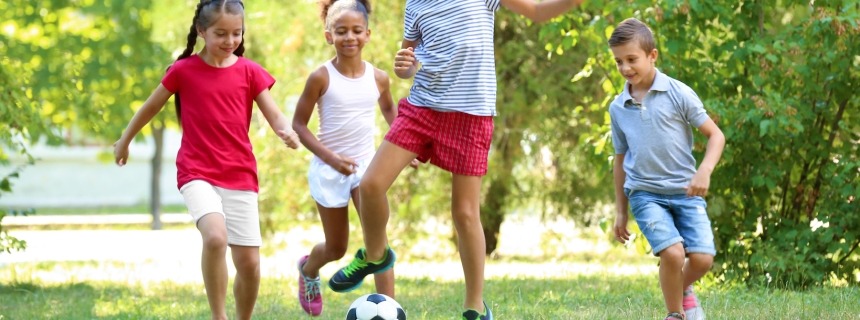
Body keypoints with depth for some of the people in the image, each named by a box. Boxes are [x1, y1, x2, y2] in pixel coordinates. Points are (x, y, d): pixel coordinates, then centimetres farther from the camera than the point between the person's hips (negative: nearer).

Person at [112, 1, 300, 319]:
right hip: (197, 174, -3)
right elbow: (152, 105, 13)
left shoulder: (250, 72, 2)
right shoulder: (184, 70, -2)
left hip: (240, 177, 3)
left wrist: (288, 132, -26)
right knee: (216, 237, -30)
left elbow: (274, 115, -2)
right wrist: (124, 141, 24)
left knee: (250, 264, 1)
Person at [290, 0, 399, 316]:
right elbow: (298, 125, -10)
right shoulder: (321, 78, -14)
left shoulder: (378, 78, -4)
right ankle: (308, 268, 48)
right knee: (336, 248, 12)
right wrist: (330, 157, -22)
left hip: (366, 165, 2)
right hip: (329, 169, -2)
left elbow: (388, 108, 19)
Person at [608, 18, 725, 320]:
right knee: (672, 253, -22)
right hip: (645, 193, 1)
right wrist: (620, 212, 18)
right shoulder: (618, 108, 5)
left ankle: (685, 289, 21)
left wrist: (705, 171, -18)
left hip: (685, 190, -1)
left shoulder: (678, 94, -4)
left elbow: (715, 135, -1)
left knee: (702, 257, -14)